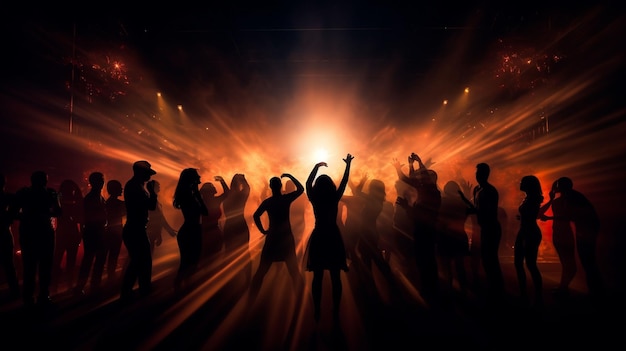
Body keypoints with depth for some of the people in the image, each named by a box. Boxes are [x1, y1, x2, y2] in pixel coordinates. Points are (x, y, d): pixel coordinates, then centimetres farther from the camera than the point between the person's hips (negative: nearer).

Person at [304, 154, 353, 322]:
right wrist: (348, 164, 13)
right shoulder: (335, 198, -8)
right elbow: (344, 182, 4)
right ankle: (335, 312, 8)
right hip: (334, 238, -1)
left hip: (318, 239, 1)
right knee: (335, 278, 5)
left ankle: (317, 312, 11)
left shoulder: (315, 199, -6)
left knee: (317, 277, 7)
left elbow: (308, 183, 11)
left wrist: (316, 167, 18)